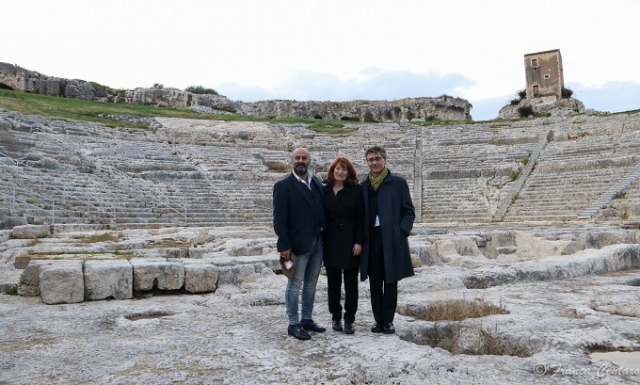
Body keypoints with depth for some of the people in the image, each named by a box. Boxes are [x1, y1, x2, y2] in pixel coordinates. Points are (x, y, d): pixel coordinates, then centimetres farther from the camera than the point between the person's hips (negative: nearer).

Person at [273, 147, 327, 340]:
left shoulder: (317, 182, 10)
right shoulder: (283, 185, -7)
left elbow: (322, 209, 11)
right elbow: (279, 219, -10)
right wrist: (284, 245, -16)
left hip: (318, 242, 6)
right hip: (298, 244, -6)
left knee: (310, 284, 14)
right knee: (295, 285, 2)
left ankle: (307, 320, 26)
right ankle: (293, 324, 12)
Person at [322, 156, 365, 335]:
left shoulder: (356, 190, -2)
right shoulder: (324, 190, 5)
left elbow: (361, 218, -5)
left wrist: (359, 242, -12)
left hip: (350, 241, -2)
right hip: (330, 242, 2)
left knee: (351, 283, 4)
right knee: (333, 282, 9)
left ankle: (349, 319, 12)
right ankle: (336, 317, 21)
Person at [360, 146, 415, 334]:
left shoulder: (398, 183, 2)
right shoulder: (363, 186, 10)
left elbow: (409, 211, 2)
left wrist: (402, 231, -13)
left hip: (392, 240, -2)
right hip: (371, 241, 2)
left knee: (390, 282, 4)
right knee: (375, 283, 8)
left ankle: (388, 320, 16)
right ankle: (378, 319, 18)